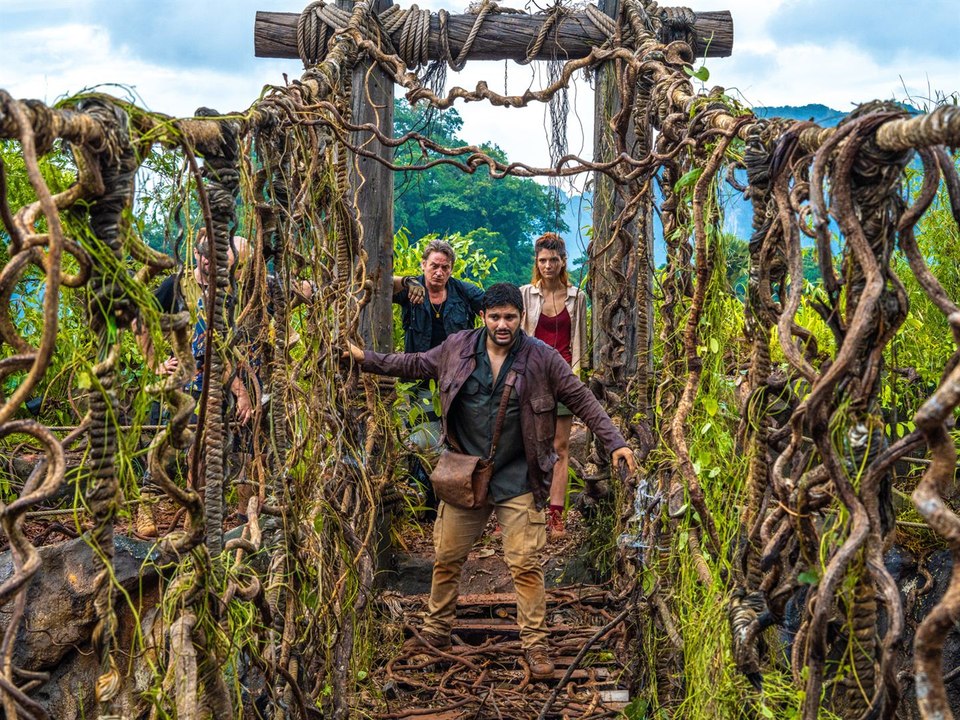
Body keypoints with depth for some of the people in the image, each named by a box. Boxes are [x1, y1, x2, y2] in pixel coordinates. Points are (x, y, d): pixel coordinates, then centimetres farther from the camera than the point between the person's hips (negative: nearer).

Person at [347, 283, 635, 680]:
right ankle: (436, 631, 30)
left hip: (517, 480, -3)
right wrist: (366, 359, 16)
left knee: (525, 565, -4)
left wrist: (615, 441, -7)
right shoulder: (458, 347, -1)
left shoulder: (541, 357, -8)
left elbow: (581, 400, -2)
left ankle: (536, 644, 8)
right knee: (446, 558, 11)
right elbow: (417, 364, 15)